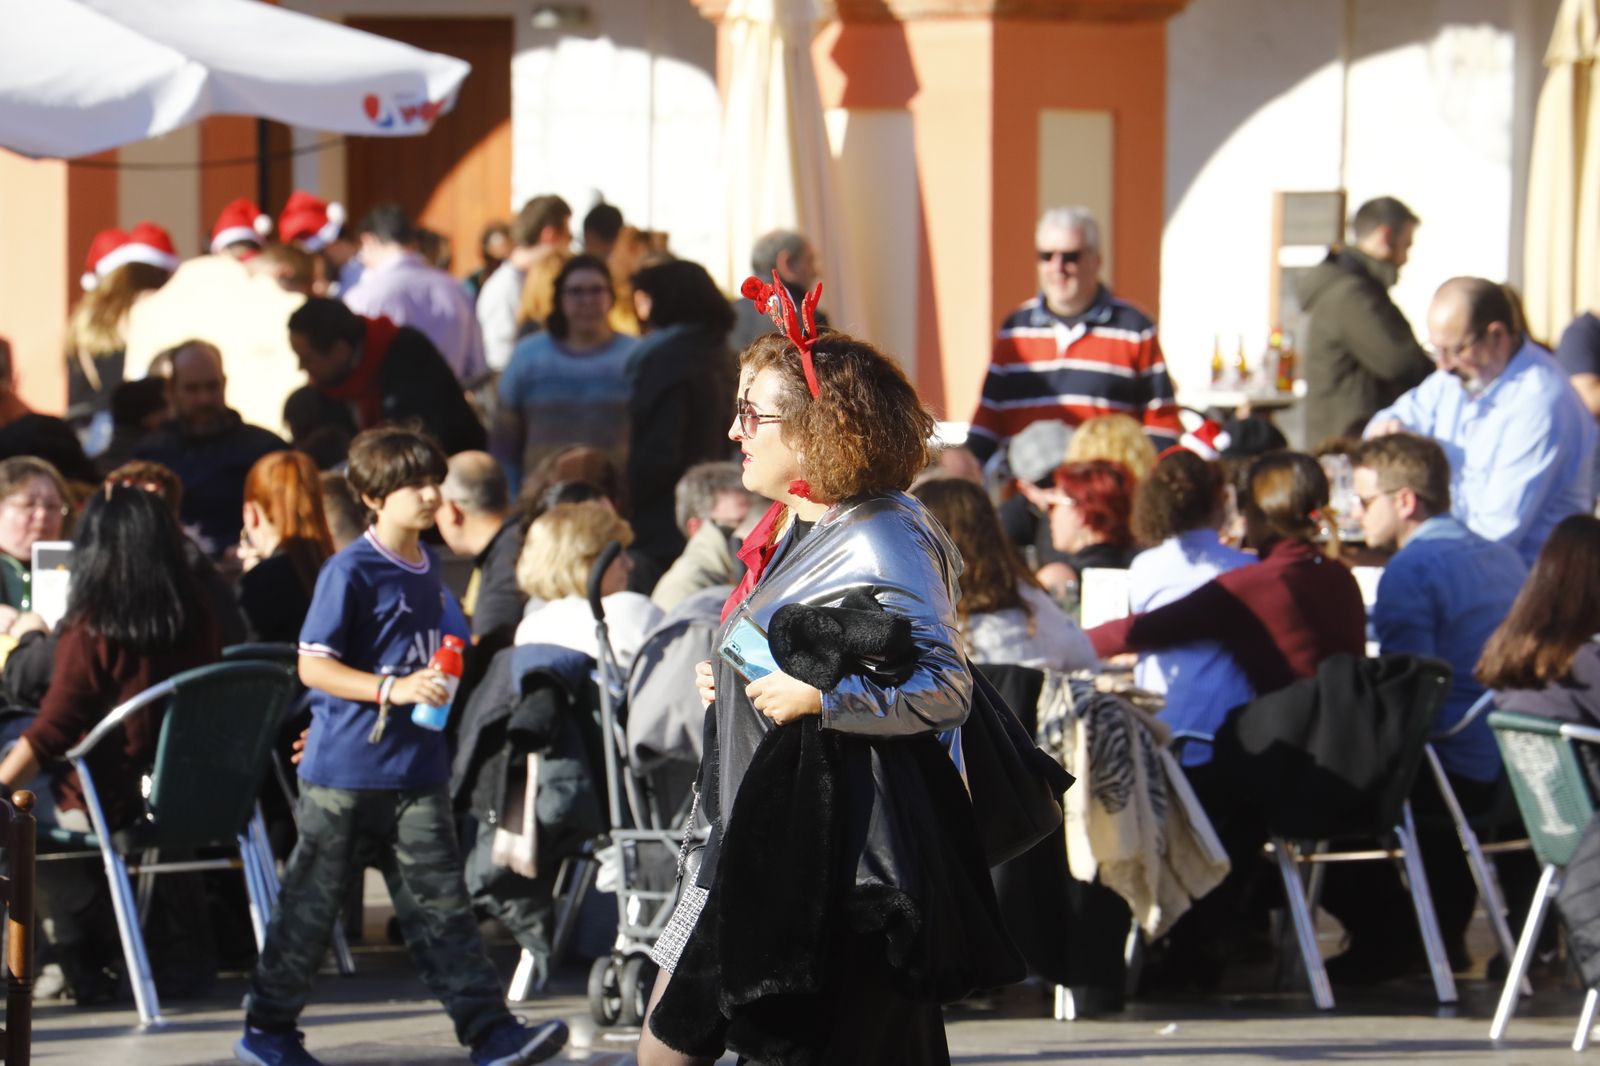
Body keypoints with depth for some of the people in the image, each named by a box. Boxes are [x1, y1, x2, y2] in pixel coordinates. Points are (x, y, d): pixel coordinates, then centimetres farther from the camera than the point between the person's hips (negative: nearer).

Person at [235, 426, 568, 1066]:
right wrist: (392, 688, -25)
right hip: (345, 772, -6)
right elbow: (313, 667, -17)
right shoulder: (351, 573, -12)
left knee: (440, 904, 1)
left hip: (417, 771, 6)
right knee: (310, 905, 5)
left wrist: (443, 677, 11)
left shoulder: (425, 569, 12)